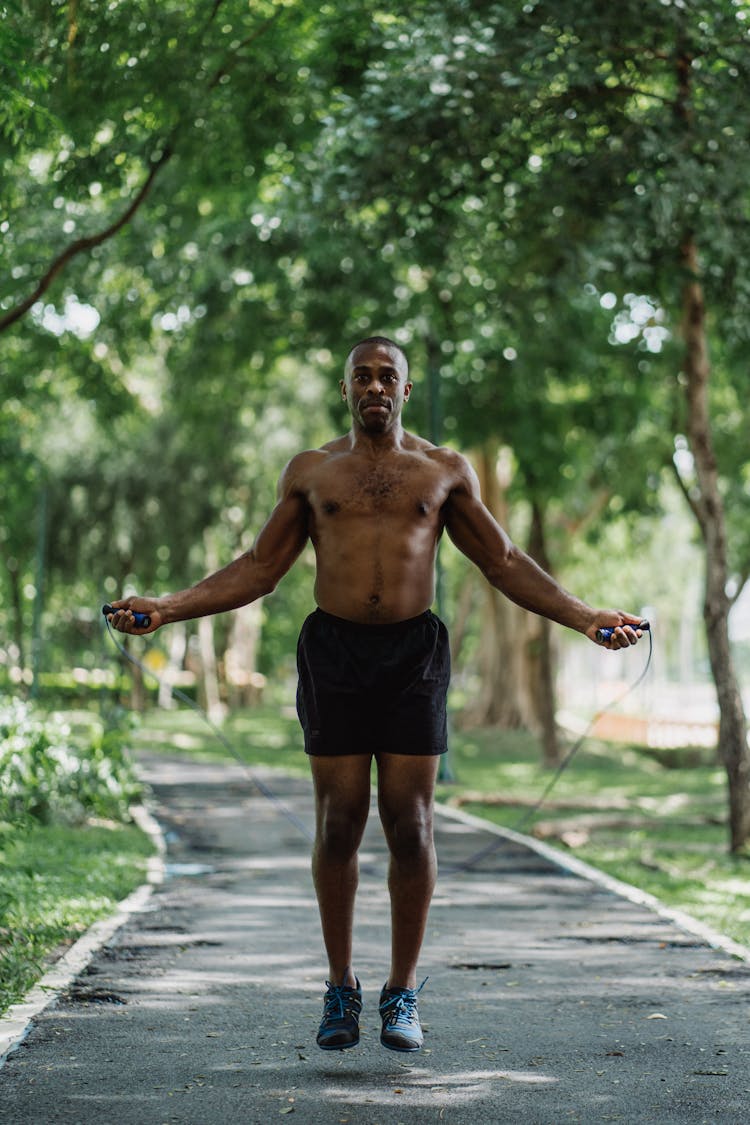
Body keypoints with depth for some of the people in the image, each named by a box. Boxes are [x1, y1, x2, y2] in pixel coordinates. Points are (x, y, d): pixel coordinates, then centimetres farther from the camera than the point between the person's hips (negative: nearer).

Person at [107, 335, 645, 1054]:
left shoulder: (445, 471, 11)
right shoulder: (310, 471, 11)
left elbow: (504, 563, 13)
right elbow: (259, 568, 13)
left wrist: (583, 617, 2)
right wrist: (165, 609, 4)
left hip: (413, 652, 0)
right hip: (333, 649, 0)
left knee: (410, 827, -2)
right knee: (338, 824, 0)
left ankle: (403, 994, 9)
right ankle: (340, 988, 14)